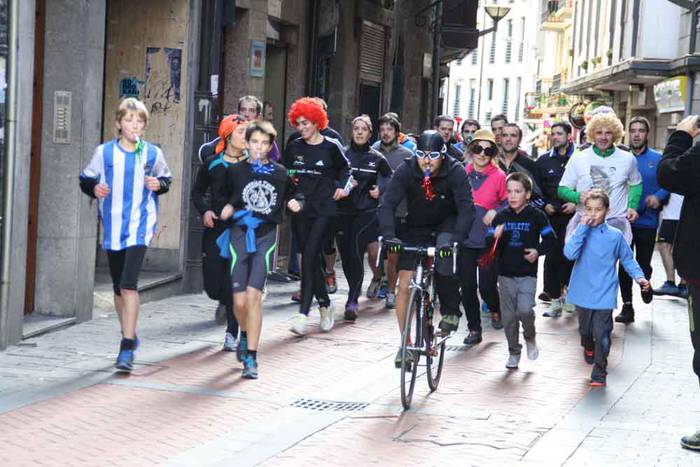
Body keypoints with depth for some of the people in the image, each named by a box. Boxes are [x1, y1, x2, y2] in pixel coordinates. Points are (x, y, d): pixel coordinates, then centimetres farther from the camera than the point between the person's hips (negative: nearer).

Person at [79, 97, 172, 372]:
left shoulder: (153, 153, 0)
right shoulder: (104, 152, 0)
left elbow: (166, 179, 15)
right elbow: (86, 179, 10)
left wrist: (159, 185, -7)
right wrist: (94, 188, -11)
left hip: (140, 226, -3)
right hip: (112, 227, 3)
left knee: (128, 284, -17)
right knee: (118, 287, 14)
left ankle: (127, 348, -17)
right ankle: (129, 336, 35)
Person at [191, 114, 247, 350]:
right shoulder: (212, 164, 3)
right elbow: (197, 192, 16)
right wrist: (204, 211, -2)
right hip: (216, 228, 2)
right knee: (212, 283, 2)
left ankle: (232, 333, 6)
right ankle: (224, 302, 39)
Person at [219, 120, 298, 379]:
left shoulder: (280, 173, 5)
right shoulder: (235, 171, 5)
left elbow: (288, 197, 19)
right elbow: (228, 198, 17)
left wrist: (295, 204, -2)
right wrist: (228, 208, -4)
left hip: (266, 236, -1)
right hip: (240, 234, 1)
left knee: (253, 296, -13)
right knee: (239, 300, -2)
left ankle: (251, 357, -7)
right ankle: (245, 334, 33)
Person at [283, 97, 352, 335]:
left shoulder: (331, 146, -2)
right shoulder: (294, 147, 7)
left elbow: (344, 168, 15)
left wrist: (343, 186, 0)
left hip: (324, 210, -4)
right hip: (300, 209, 4)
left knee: (309, 257, -13)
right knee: (310, 259, 8)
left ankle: (303, 313, -16)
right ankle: (325, 305, 27)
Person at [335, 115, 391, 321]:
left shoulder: (377, 158, 5)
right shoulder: (342, 154, 5)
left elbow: (390, 179, 19)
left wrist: (380, 189, 1)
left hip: (366, 212, -2)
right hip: (343, 211, 2)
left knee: (356, 254, -15)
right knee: (345, 256, 3)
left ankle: (352, 302, -16)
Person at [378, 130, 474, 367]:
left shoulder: (455, 172, -24)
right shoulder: (406, 170, -21)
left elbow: (466, 208, -30)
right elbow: (388, 204, -26)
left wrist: (455, 238, -45)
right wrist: (389, 236, -42)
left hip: (446, 225, -2)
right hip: (415, 228, 2)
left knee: (445, 251, -35)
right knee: (404, 285, -6)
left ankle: (450, 311, -12)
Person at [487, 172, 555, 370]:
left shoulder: (536, 216, -3)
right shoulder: (501, 217, 4)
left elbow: (549, 239, 5)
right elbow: (489, 244, 4)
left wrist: (538, 251, -12)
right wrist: (495, 237, -18)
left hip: (527, 274, -3)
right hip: (505, 274, 3)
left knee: (524, 310, -19)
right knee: (508, 316, 6)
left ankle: (530, 337, 11)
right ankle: (513, 352, 21)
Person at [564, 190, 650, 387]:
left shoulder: (615, 236, -2)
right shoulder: (581, 232, -3)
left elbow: (627, 259, 10)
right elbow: (570, 253, -20)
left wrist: (639, 276, -5)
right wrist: (583, 228, -22)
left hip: (604, 295, -2)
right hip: (583, 294, 2)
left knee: (602, 334, -8)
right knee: (585, 330, 20)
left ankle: (599, 372, 5)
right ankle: (588, 348, 52)